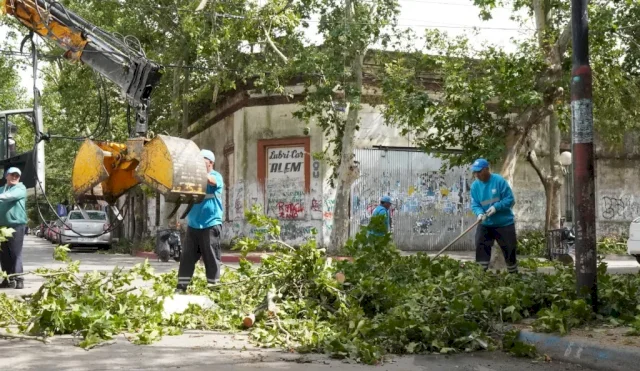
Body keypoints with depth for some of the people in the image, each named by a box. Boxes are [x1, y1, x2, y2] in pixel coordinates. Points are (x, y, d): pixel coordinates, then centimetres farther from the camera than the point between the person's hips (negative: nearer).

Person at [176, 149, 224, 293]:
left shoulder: (216, 176, 0)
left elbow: (209, 180, -23)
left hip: (210, 225, -5)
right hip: (193, 225, 5)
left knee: (211, 258, 0)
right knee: (186, 257, 5)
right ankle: (181, 287, 9)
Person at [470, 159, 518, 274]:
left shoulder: (499, 180, -16)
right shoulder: (475, 186, -3)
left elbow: (510, 199, -15)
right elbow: (474, 204, -3)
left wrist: (496, 207, -26)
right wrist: (479, 213, -24)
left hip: (504, 223, -3)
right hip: (485, 224, 3)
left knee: (509, 249, 8)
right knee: (481, 247, -5)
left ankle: (513, 274, 24)